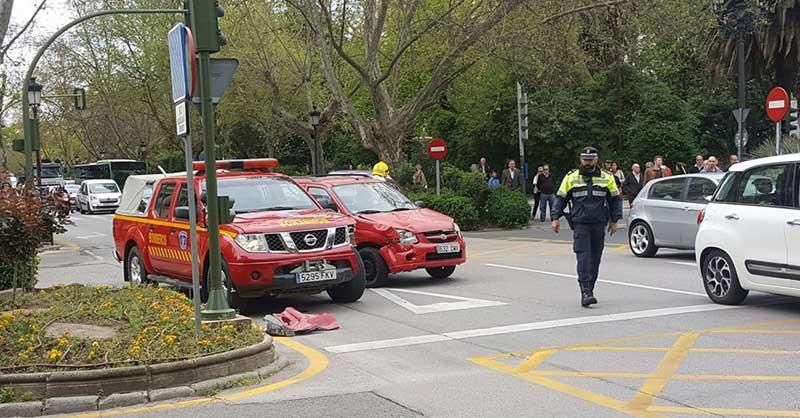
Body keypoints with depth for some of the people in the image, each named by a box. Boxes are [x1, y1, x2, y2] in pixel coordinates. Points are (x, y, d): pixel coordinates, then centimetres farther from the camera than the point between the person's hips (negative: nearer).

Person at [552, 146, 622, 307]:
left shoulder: (606, 178, 8)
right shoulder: (571, 178, 5)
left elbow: (615, 199, 13)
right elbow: (561, 198, 10)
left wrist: (614, 220, 9)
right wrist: (556, 218, 1)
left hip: (599, 225, 2)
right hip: (580, 223, -2)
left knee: (595, 259, 6)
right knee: (583, 257, -13)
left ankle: (589, 290, 17)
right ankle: (585, 291, -18)